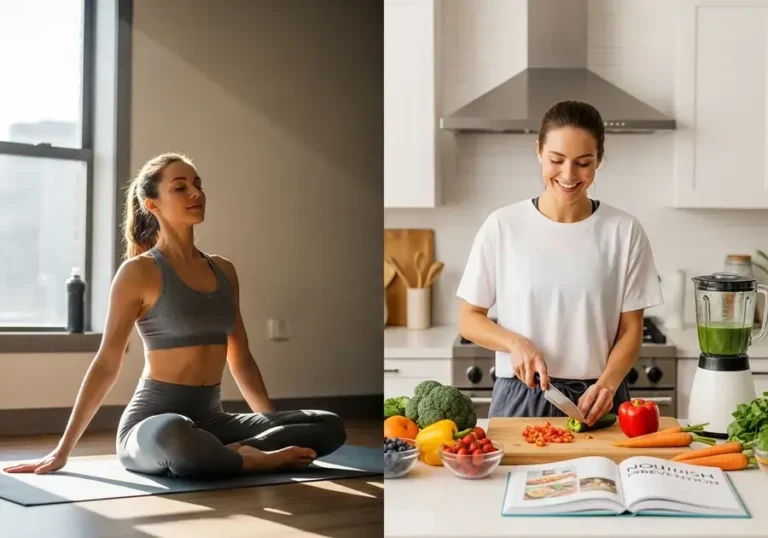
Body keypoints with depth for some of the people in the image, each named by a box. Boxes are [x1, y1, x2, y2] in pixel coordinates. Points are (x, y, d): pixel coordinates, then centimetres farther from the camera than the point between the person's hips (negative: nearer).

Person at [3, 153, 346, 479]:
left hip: (210, 420, 6)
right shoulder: (140, 271, -6)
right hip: (152, 424, -6)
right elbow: (107, 365, -6)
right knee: (175, 435, -44)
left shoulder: (224, 271, 12)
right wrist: (62, 451, -8)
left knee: (329, 426, -10)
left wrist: (275, 423, 17)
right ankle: (254, 459, -19)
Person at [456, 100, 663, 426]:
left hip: (597, 400, 0)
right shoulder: (502, 226, -3)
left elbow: (630, 330, 0)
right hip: (520, 398, 0)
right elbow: (469, 319, 3)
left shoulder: (624, 231, -3)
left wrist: (607, 383, -17)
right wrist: (515, 343, -14)